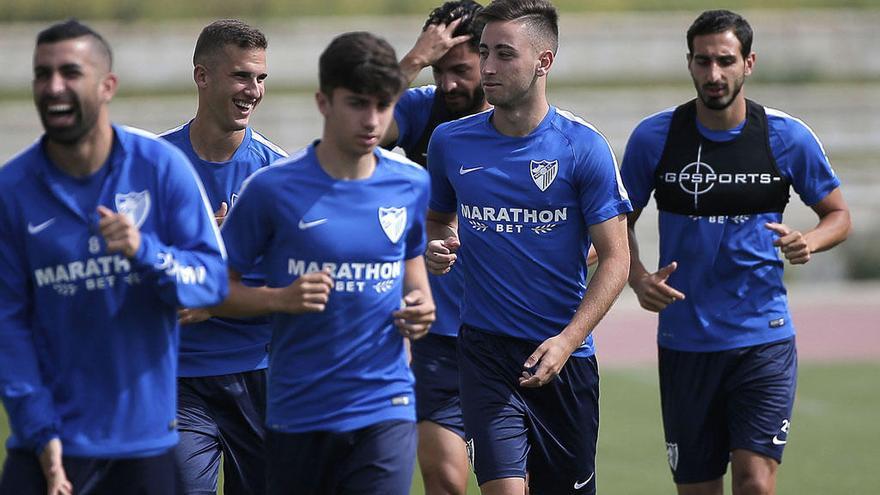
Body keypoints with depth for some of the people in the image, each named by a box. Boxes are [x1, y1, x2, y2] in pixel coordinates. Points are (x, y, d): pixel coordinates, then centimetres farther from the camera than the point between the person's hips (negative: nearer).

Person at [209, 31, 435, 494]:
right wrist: (282, 298, -19)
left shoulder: (411, 184, 3)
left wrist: (419, 303, 2)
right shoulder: (272, 188, -8)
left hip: (385, 408, 1)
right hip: (296, 413, -1)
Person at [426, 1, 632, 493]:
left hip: (566, 357, -1)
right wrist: (438, 248, -4)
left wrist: (567, 341, -17)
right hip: (486, 348, 1)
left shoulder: (583, 147, -6)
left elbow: (615, 259, -6)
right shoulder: (450, 142, 2)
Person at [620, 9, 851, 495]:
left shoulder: (787, 137, -2)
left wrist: (809, 241, -12)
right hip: (684, 342, 1)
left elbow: (838, 214, 10)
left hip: (764, 340, -1)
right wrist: (639, 278, -10)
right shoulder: (653, 137, -1)